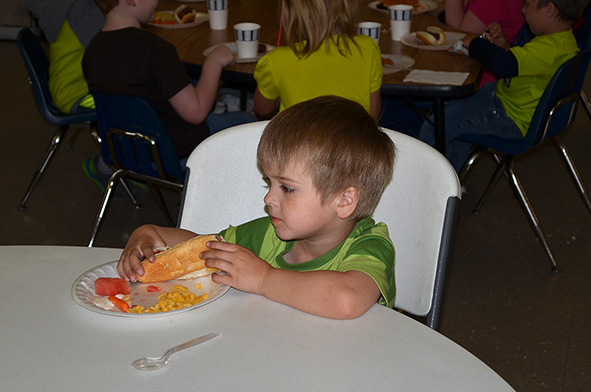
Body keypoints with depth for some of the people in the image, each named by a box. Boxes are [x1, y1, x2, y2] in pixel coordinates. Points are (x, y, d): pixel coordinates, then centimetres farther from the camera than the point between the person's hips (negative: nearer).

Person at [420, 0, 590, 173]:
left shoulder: (549, 49, -31)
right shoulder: (564, 40, 3)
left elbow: (502, 64, -42)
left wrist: (473, 43, -24)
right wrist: (505, 46, 1)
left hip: (512, 120, -11)